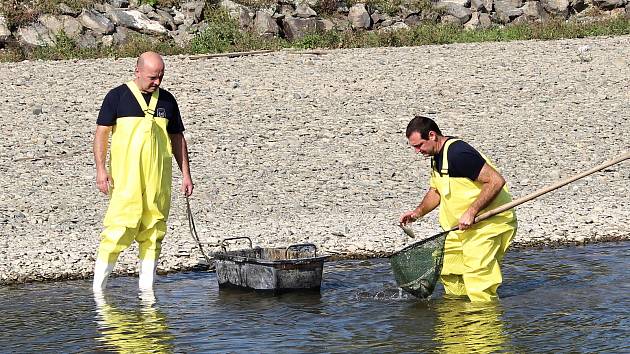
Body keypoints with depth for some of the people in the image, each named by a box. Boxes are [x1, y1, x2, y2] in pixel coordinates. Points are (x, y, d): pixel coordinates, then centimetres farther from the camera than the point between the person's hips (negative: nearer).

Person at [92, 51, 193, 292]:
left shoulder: (167, 101, 13)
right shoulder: (117, 97, 1)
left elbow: (177, 138, 19)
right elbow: (101, 134, 0)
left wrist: (186, 174, 15)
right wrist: (101, 169, -9)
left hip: (158, 178, 4)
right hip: (125, 175, -4)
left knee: (153, 230, 4)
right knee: (120, 226, -11)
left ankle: (147, 285, 11)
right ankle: (98, 285, -6)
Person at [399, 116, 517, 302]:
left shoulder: (457, 153, -24)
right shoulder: (437, 156, 8)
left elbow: (496, 181, -28)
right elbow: (436, 190, 25)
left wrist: (471, 212, -28)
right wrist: (418, 212, 7)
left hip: (489, 222, -11)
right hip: (463, 226, 11)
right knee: (449, 273, 15)